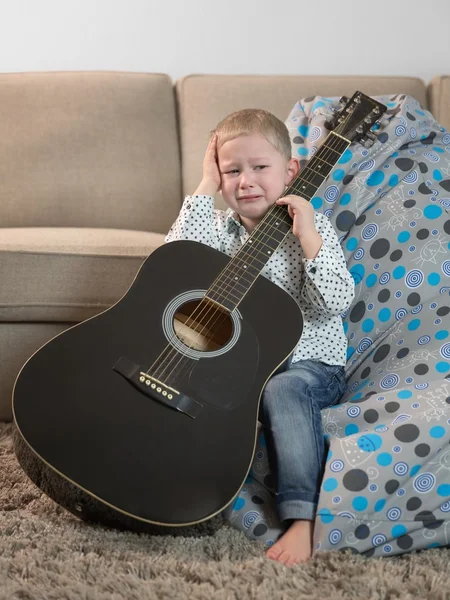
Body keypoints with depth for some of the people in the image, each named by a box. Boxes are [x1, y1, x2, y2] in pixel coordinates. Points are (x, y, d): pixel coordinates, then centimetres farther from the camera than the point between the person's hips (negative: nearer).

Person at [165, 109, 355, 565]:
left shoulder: (313, 227, -3)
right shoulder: (220, 228, 7)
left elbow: (336, 302, -14)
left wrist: (308, 236, -23)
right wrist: (206, 187, -11)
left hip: (309, 365, -4)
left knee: (283, 390, -36)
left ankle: (301, 518, -39)